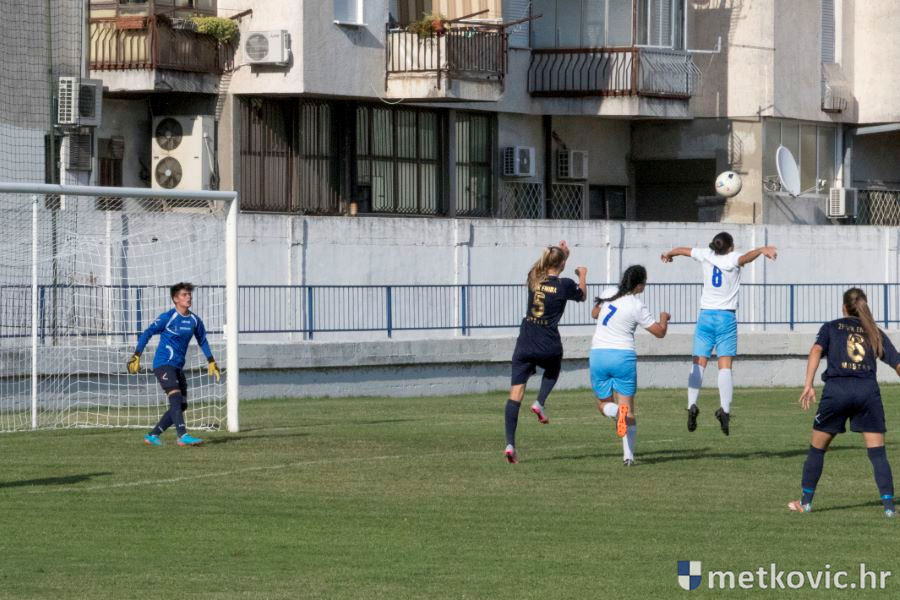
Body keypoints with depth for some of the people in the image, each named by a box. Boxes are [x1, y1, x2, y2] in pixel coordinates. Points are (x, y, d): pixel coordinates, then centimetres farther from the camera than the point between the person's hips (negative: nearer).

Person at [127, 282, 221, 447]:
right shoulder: (167, 317, -10)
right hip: (163, 364, -7)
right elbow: (147, 334, -7)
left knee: (181, 405, 4)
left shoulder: (194, 320, 8)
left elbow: (202, 341, 23)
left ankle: (153, 435, 12)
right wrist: (136, 356, -14)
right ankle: (183, 436, -31)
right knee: (176, 397, -23)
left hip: (178, 367, 7)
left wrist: (211, 362, 21)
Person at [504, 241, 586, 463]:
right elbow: (582, 296, 16)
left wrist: (560, 252, 42)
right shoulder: (565, 284, -7)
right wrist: (582, 276, 34)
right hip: (548, 346, -2)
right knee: (553, 369, 35)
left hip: (525, 344, 2)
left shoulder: (534, 279, 4)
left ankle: (510, 443, -11)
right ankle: (540, 403, 12)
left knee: (515, 393, -2)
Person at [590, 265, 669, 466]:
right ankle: (628, 455, -7)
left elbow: (594, 313, 20)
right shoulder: (637, 307, -10)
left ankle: (617, 412, -21)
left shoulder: (608, 293, 1)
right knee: (628, 408, 5)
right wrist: (664, 318, 16)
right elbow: (660, 332, -4)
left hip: (598, 354, 3)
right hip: (624, 356, -3)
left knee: (604, 403, 16)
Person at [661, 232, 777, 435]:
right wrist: (762, 250, -47)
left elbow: (683, 250, 26)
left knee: (699, 363, 2)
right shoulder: (731, 259, -4)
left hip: (705, 316, 3)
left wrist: (668, 254, 46)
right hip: (726, 317, -3)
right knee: (725, 365, -9)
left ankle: (692, 404, -15)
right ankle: (725, 409, -22)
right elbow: (746, 257, -28)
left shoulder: (706, 256, 7)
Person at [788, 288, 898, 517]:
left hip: (837, 388, -1)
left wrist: (808, 384, -12)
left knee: (817, 448, 12)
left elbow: (816, 350, -4)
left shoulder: (831, 328, 14)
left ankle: (806, 502, 18)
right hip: (868, 390, 1)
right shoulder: (876, 334, 18)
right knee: (877, 453, 3)